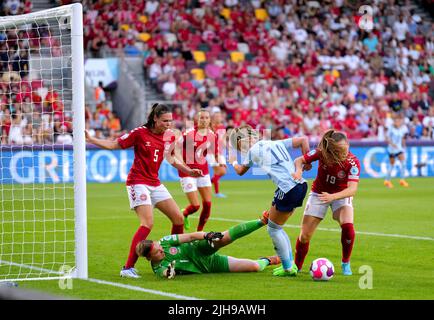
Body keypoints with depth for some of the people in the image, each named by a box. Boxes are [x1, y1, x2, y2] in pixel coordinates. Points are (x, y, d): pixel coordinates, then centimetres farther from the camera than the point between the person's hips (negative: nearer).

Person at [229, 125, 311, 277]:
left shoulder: (253, 151, 2)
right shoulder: (276, 143, 19)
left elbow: (240, 171, 21)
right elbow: (303, 140, 16)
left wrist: (233, 162, 42)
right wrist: (306, 163, 14)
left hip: (286, 189, -8)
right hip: (300, 185, 8)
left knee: (273, 229, 5)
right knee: (276, 227, 19)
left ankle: (288, 268, 5)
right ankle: (290, 264, 20)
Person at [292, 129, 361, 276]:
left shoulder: (353, 162, -28)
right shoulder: (321, 153, -24)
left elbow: (352, 189, -36)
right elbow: (299, 160, -10)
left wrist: (332, 197, -51)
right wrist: (298, 170, -33)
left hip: (341, 195, -1)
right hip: (319, 193, 1)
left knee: (348, 227, -27)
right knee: (305, 235, -2)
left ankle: (346, 264, -4)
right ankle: (296, 267, 21)